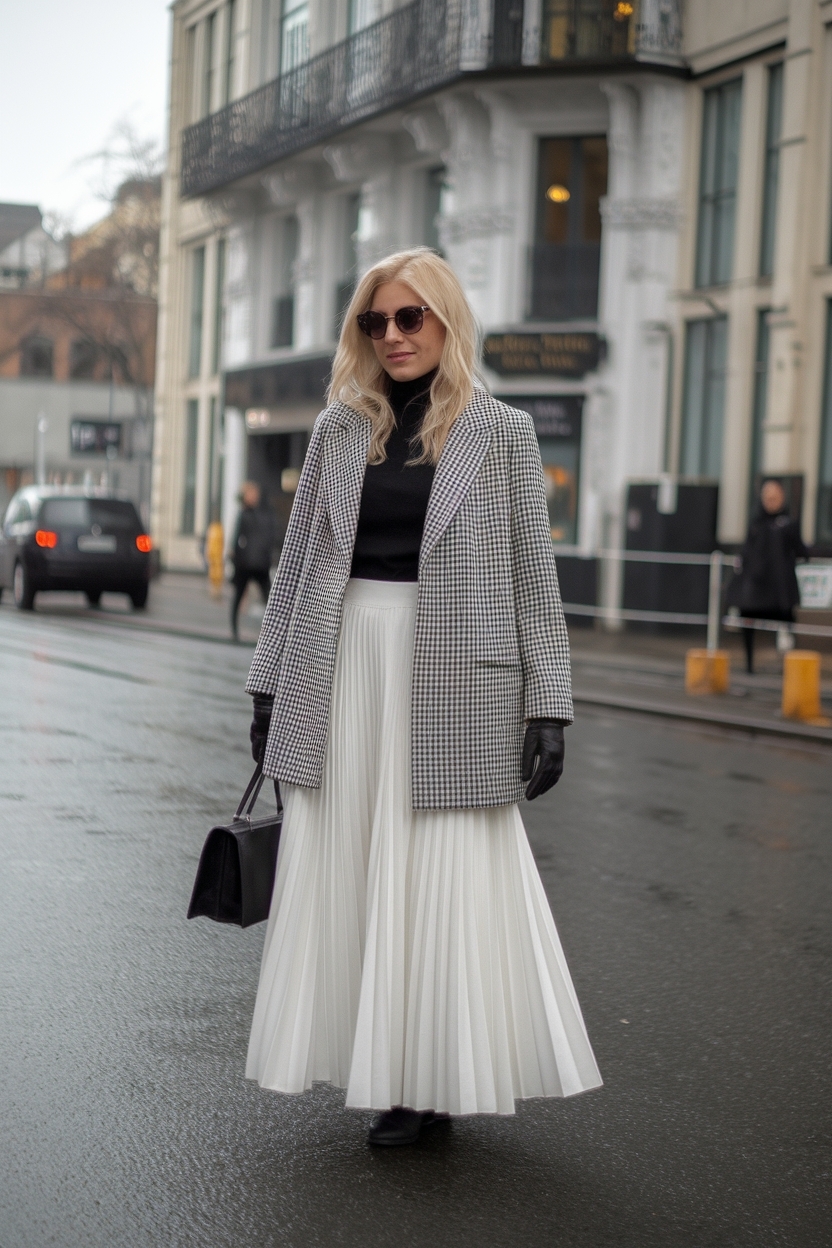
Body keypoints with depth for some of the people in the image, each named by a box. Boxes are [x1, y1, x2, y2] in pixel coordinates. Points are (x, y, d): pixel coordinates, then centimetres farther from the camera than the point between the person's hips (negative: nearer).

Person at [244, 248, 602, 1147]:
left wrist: (547, 708, -6)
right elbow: (300, 562, 12)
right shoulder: (341, 429, 10)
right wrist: (269, 687, 10)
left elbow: (534, 577, 0)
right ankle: (375, 1062, 17)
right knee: (343, 872, 5)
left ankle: (437, 1079, 12)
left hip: (453, 680, -3)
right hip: (346, 672, 4)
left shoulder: (502, 433, 1)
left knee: (444, 879, 0)